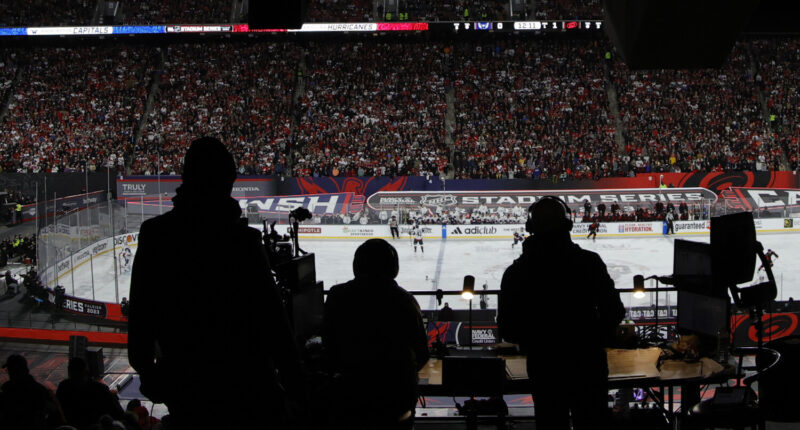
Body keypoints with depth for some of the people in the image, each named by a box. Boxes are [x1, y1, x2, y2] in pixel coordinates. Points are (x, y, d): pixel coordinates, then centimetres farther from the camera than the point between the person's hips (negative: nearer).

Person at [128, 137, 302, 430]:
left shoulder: (154, 234, -6)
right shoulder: (242, 238, -18)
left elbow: (140, 310, 2)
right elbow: (271, 316, -16)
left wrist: (146, 369, 16)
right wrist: (293, 381, -6)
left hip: (182, 381, 4)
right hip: (244, 381, -4)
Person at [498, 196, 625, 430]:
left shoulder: (516, 272, -9)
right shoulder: (589, 262, -11)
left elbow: (507, 330, -4)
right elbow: (613, 312, -6)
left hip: (543, 368, 0)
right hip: (588, 364, 0)